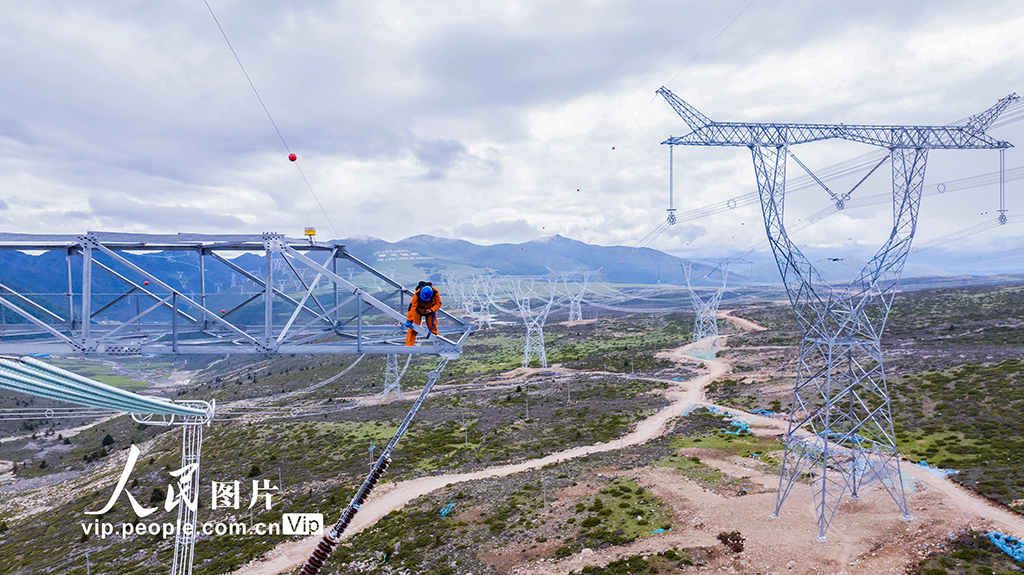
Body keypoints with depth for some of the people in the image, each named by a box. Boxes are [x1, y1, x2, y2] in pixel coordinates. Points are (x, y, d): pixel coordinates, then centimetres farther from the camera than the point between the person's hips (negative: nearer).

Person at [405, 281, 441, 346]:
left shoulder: (435, 292, -31)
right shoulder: (417, 294, -36)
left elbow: (438, 304, -17)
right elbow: (412, 306, -37)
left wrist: (431, 310, -34)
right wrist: (409, 320, -40)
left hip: (430, 309, 1)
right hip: (419, 308, -1)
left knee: (432, 327, 1)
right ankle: (408, 345, -4)